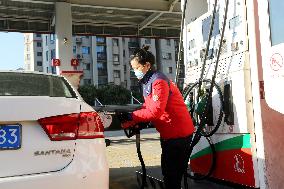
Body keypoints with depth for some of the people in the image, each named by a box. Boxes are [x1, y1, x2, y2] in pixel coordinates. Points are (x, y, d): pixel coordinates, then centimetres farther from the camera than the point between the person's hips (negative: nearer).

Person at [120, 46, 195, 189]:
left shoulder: (158, 81, -19)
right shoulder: (147, 82, 13)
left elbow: (155, 111, -27)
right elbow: (147, 107, 10)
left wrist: (131, 117, -22)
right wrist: (136, 122, -6)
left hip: (178, 133, -10)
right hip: (168, 133, 10)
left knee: (172, 173, -4)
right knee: (168, 171, 18)